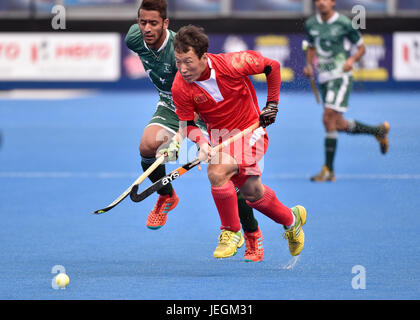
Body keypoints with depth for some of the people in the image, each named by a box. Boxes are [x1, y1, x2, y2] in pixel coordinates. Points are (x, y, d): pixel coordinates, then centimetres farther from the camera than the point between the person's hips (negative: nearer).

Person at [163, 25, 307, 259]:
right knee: (252, 193, 14)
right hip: (219, 134, 4)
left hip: (250, 129, -4)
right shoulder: (180, 88, -19)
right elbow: (187, 123, -7)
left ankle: (231, 231, -6)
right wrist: (202, 143, -28)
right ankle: (291, 219, 43)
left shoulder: (231, 65, -27)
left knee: (217, 173, -26)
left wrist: (272, 104, -2)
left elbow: (272, 67, -9)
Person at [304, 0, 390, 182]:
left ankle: (328, 170, -12)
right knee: (339, 125, 9)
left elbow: (361, 47, 4)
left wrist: (351, 60, -16)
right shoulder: (310, 24, 8)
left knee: (328, 119, -17)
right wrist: (309, 65, 6)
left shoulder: (344, 23, -7)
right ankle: (379, 130, 33)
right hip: (323, 78, 6)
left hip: (340, 76, -6)